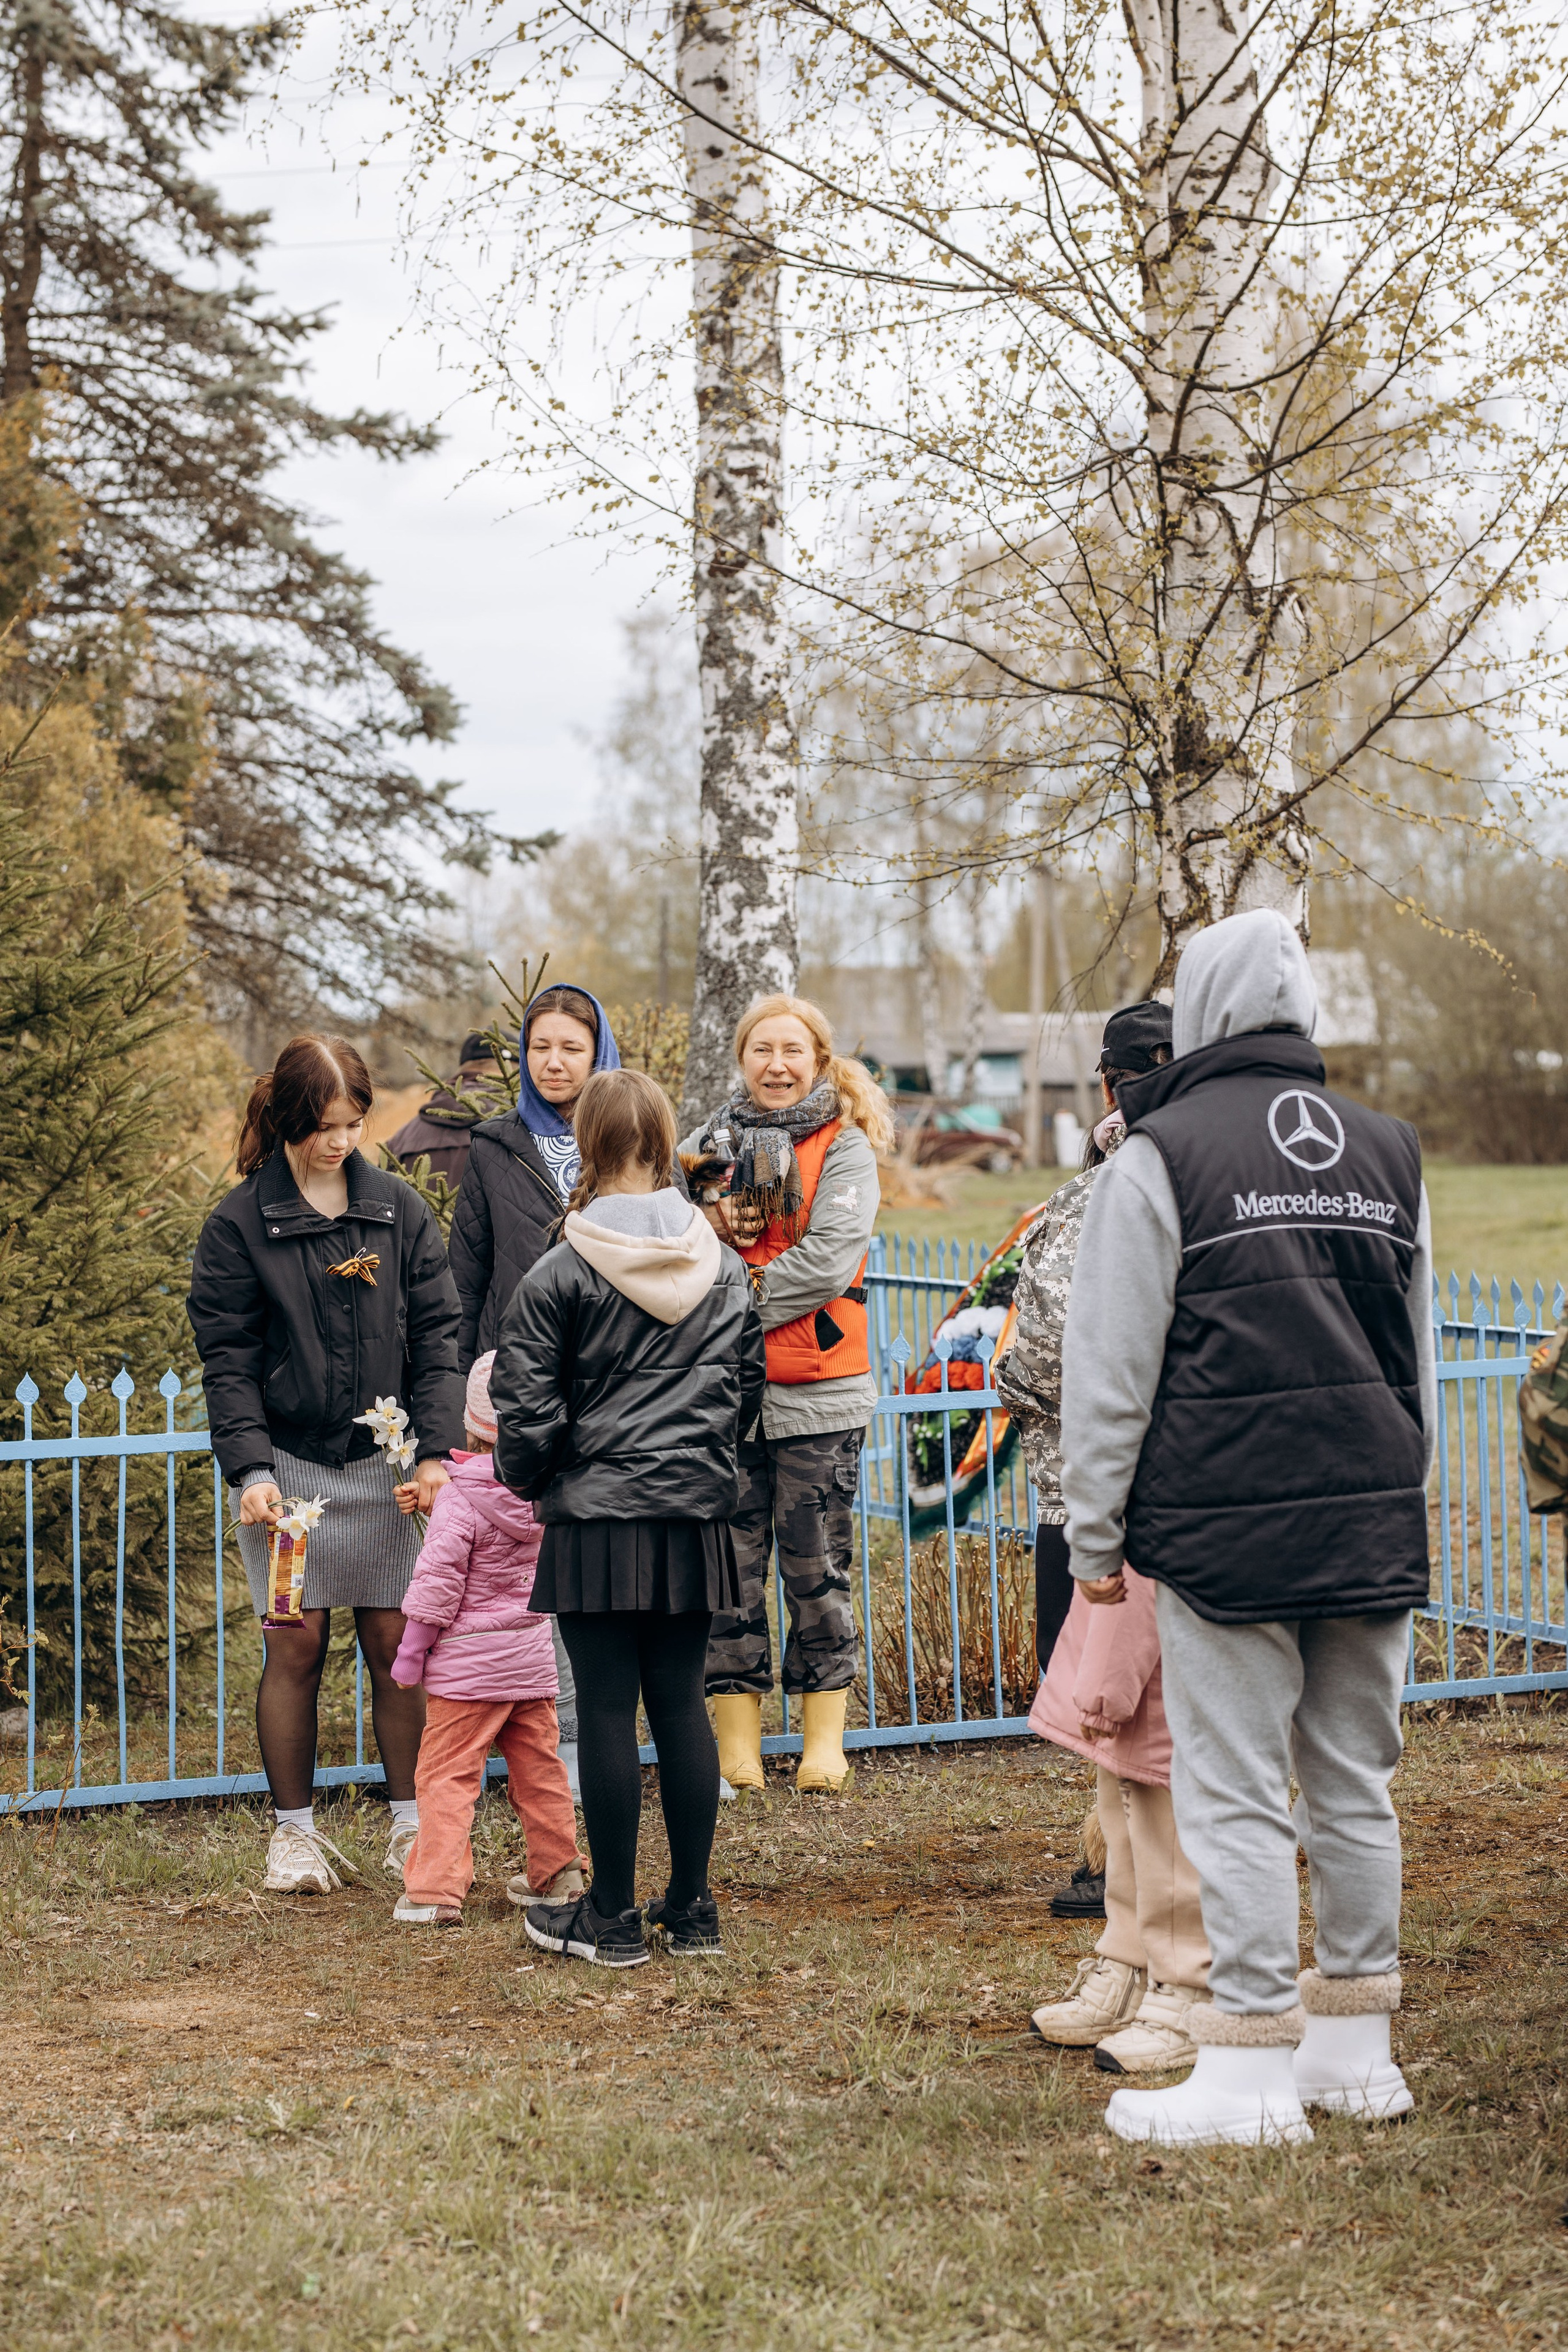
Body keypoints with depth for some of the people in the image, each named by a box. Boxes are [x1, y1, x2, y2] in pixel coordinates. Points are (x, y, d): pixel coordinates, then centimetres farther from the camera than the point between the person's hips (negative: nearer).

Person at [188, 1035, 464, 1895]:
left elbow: (436, 1334, 3)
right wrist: (250, 1468, -14)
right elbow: (226, 1358, -4)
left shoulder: (399, 1209, 4)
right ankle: (295, 1831, 14)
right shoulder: (239, 1222, -3)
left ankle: (410, 1824, 14)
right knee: (295, 1644, 1)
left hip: (380, 1464, 2)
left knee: (396, 1640, 3)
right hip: (285, 1464, -2)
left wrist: (436, 1451, -7)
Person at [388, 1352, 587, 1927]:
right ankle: (555, 1874, 25)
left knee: (446, 1775, -3)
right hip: (533, 1657, 6)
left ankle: (435, 1891, -8)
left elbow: (437, 1581, -16)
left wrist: (410, 1654, -6)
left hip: (468, 1663, -6)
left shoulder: (460, 1497, -16)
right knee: (538, 1768, 16)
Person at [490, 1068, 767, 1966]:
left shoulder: (560, 1274, -10)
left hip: (595, 1517, -4)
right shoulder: (726, 1268, 4)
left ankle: (614, 1916, 9)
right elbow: (749, 1386, 13)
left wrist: (526, 1479, 11)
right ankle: (693, 1907, 16)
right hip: (696, 1514, 4)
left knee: (608, 1707, 2)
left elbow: (529, 1412, -9)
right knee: (682, 1700, 11)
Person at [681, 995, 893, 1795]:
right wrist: (703, 1220, -13)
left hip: (815, 1394, -2)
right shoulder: (711, 1143, 11)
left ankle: (824, 1737, 14)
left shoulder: (844, 1148, 0)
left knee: (816, 1564, 4)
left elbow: (829, 1259, -11)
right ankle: (737, 1738, 11)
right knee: (731, 1562, 3)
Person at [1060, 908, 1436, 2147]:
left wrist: (1096, 1533, 2)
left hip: (1222, 1525, -5)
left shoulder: (1164, 1154, -6)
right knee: (1356, 1784, 12)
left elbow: (1110, 1370, -5)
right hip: (1372, 1524, 6)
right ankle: (1357, 2049, 20)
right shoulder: (1388, 1149, 12)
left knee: (1238, 1793, -1)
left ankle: (1252, 2065, 1)